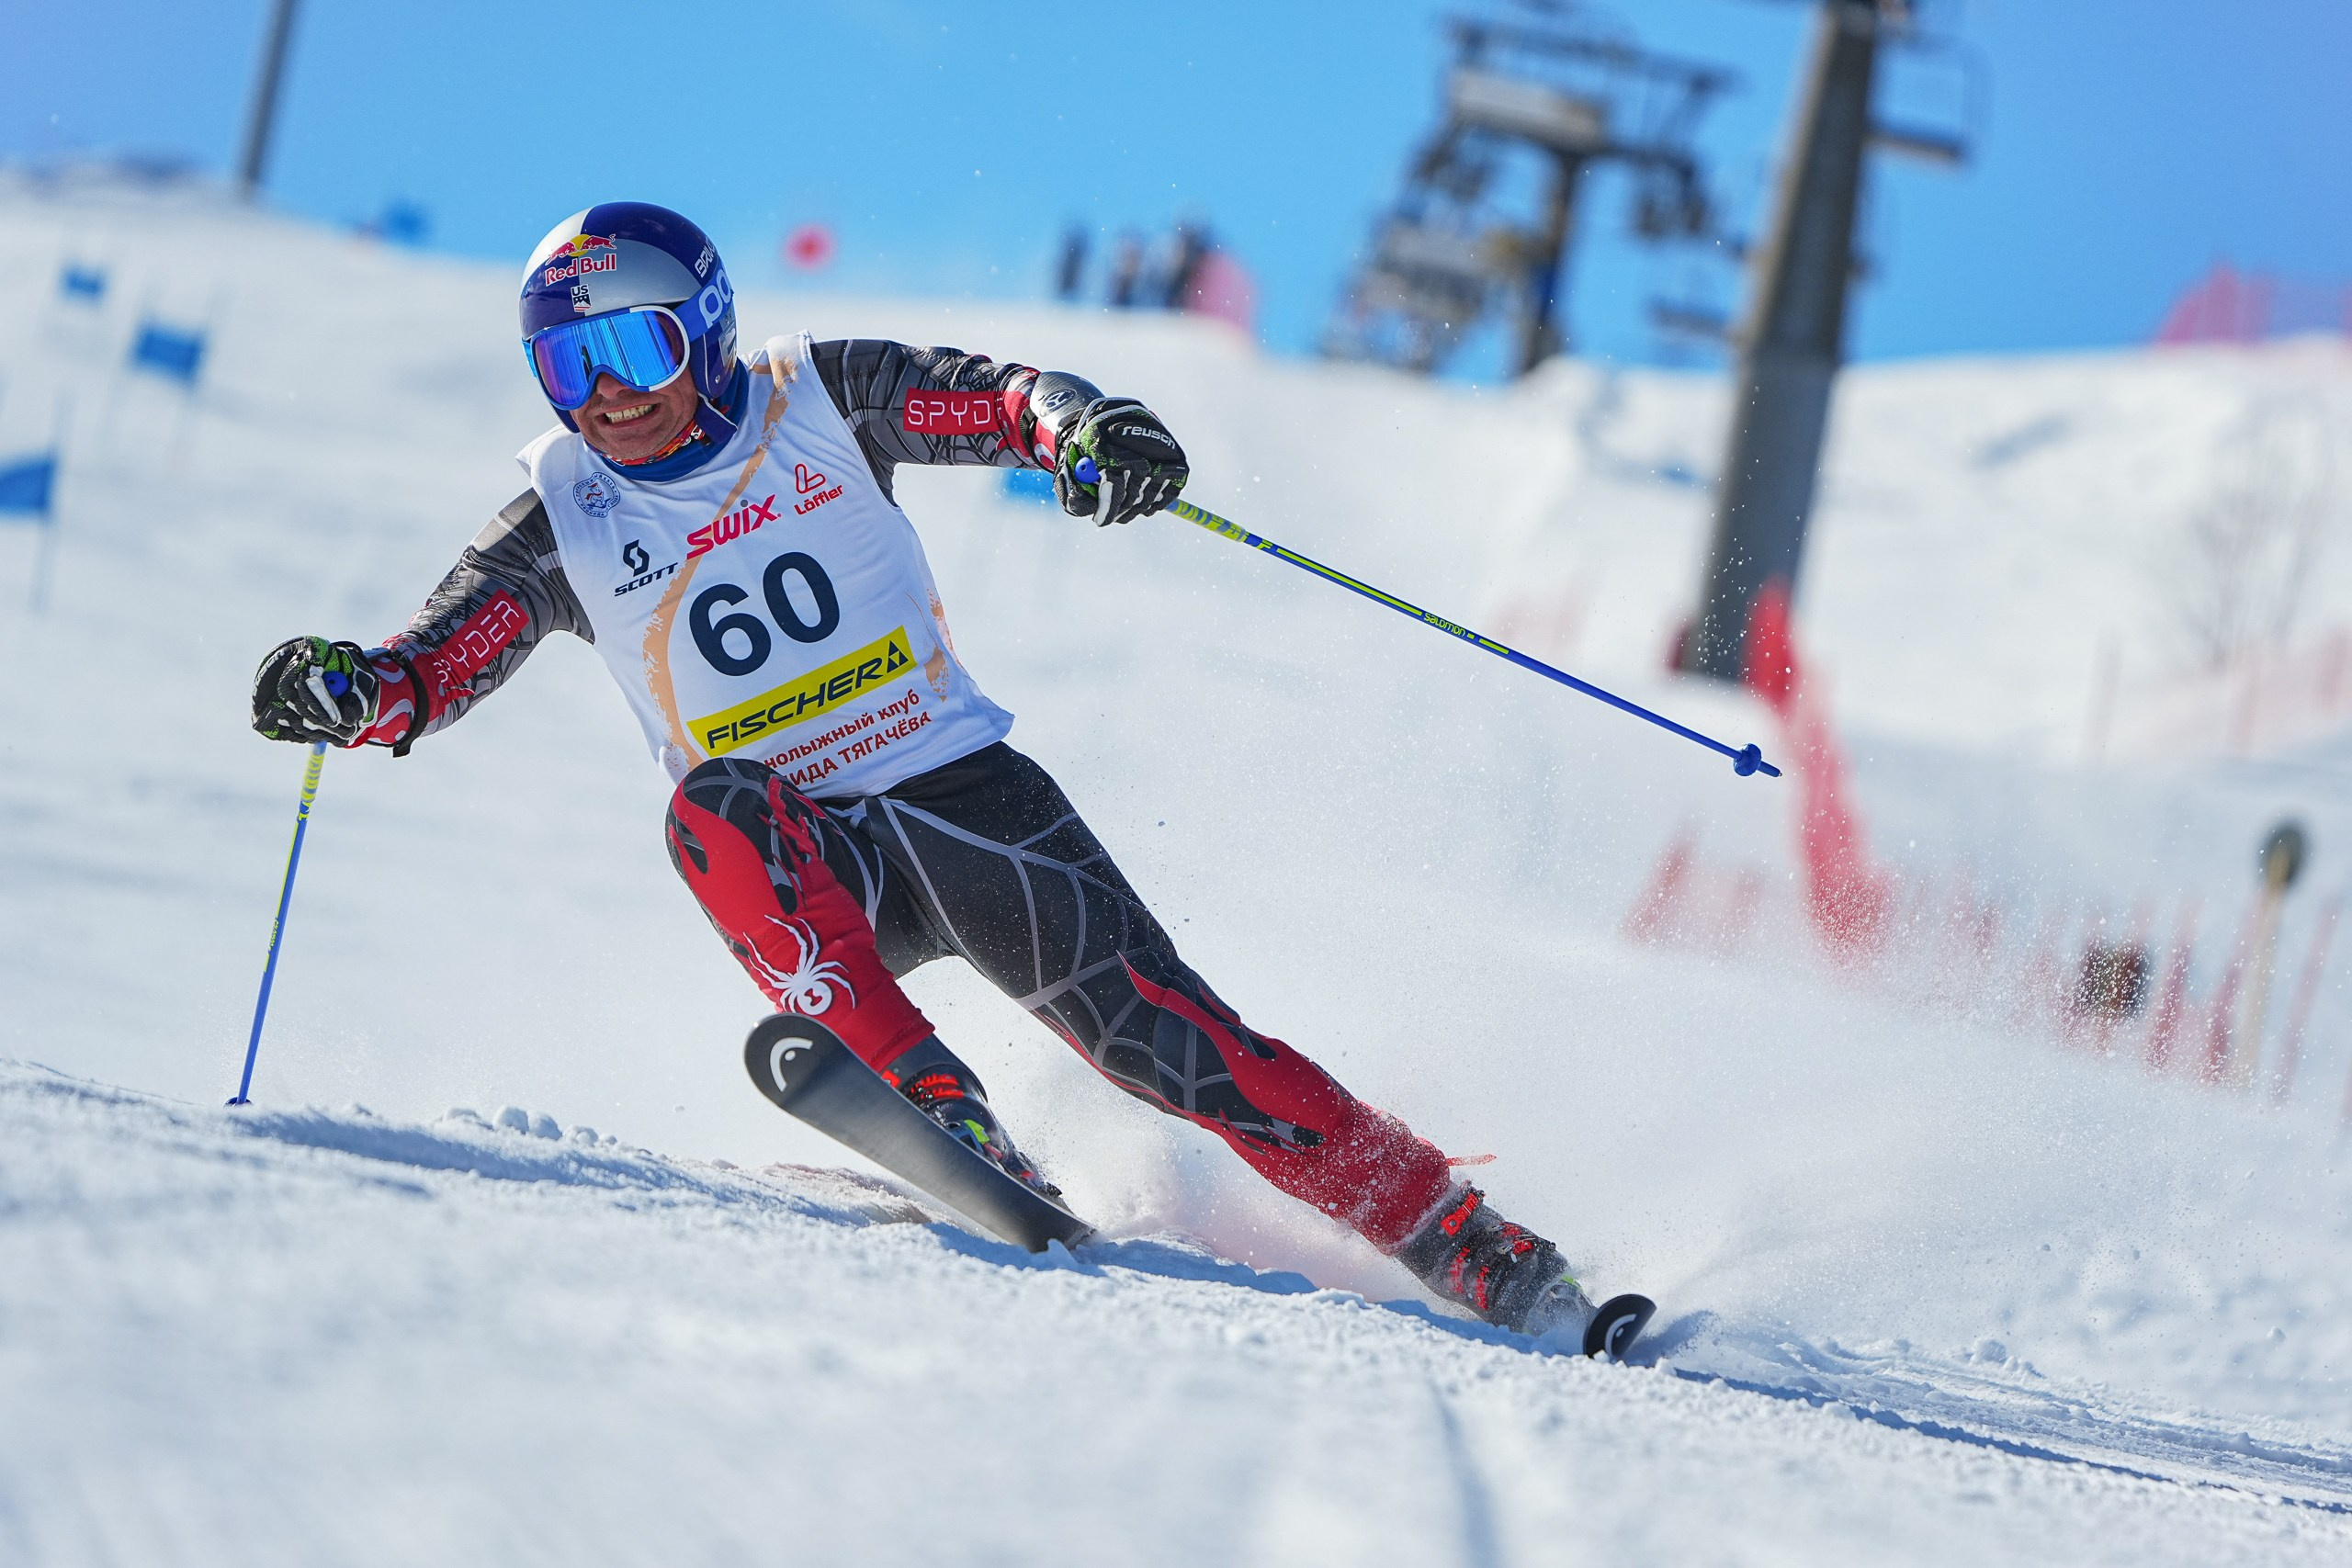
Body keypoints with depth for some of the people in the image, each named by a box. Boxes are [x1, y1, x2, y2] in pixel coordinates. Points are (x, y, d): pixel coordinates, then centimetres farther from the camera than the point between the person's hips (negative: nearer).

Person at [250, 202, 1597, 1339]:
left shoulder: (815, 402, 0)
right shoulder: (567, 524, 2)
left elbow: (1003, 397, -9)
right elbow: (437, 662, -5)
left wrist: (1086, 427, -31)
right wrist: (350, 691, -28)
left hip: (964, 793, 0)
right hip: (819, 873, 1)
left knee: (1175, 1040, -13)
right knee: (714, 810, -34)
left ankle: (1486, 1259, -8)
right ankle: (938, 1110, -40)